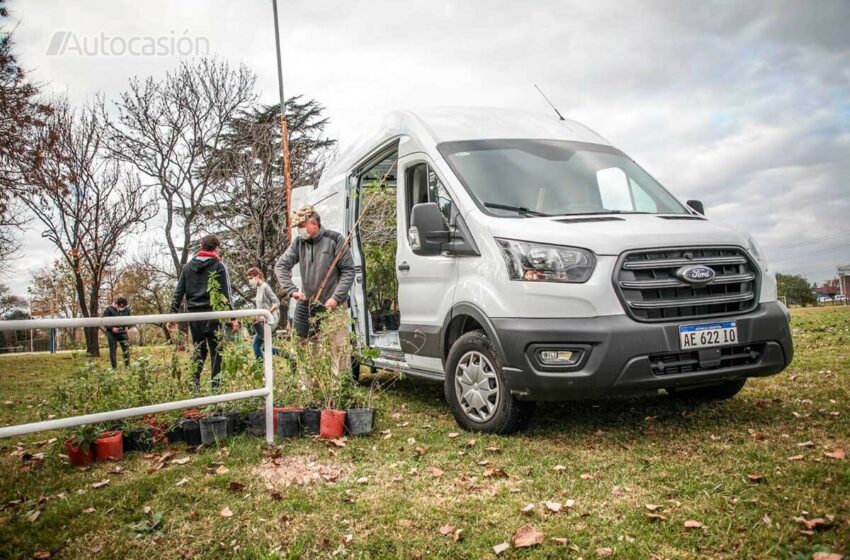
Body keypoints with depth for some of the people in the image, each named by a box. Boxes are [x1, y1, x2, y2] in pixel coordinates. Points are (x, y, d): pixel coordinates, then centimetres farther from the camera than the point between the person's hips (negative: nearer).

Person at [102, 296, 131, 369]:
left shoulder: (127, 310, 5)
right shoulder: (109, 309, -7)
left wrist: (127, 327, -4)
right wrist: (112, 328, -20)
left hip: (123, 332, 3)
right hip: (112, 333, -3)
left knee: (126, 348, -4)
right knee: (113, 350, 2)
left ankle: (127, 366, 1)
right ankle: (114, 368, 7)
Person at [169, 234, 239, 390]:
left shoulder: (188, 266, 12)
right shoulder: (219, 266, -2)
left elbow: (178, 292, 10)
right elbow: (226, 294, -7)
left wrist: (173, 314, 12)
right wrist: (233, 317, -7)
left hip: (194, 314, 4)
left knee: (198, 350, 15)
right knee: (216, 350, 2)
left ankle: (194, 383, 9)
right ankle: (216, 385, -2)